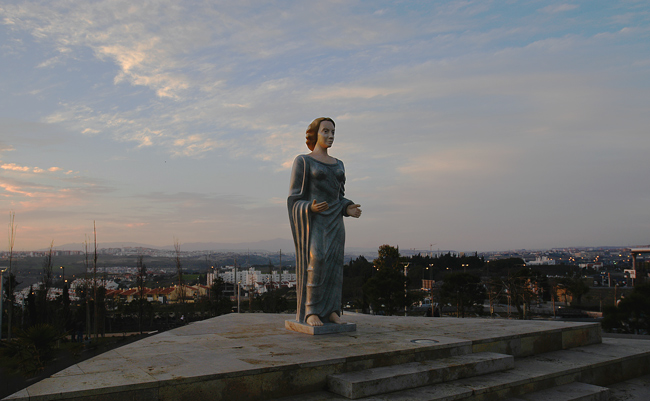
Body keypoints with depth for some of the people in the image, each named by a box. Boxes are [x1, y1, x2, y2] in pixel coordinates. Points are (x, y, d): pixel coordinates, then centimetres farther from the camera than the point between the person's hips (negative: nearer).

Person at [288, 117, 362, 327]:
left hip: (333, 221, 6)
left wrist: (348, 210, -4)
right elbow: (295, 199, -4)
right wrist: (311, 208, -25)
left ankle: (329, 311, 6)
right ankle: (309, 312, -10)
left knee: (333, 265, -1)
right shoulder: (302, 161, -1)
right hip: (312, 220, -6)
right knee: (315, 263, -18)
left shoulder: (338, 164, 17)